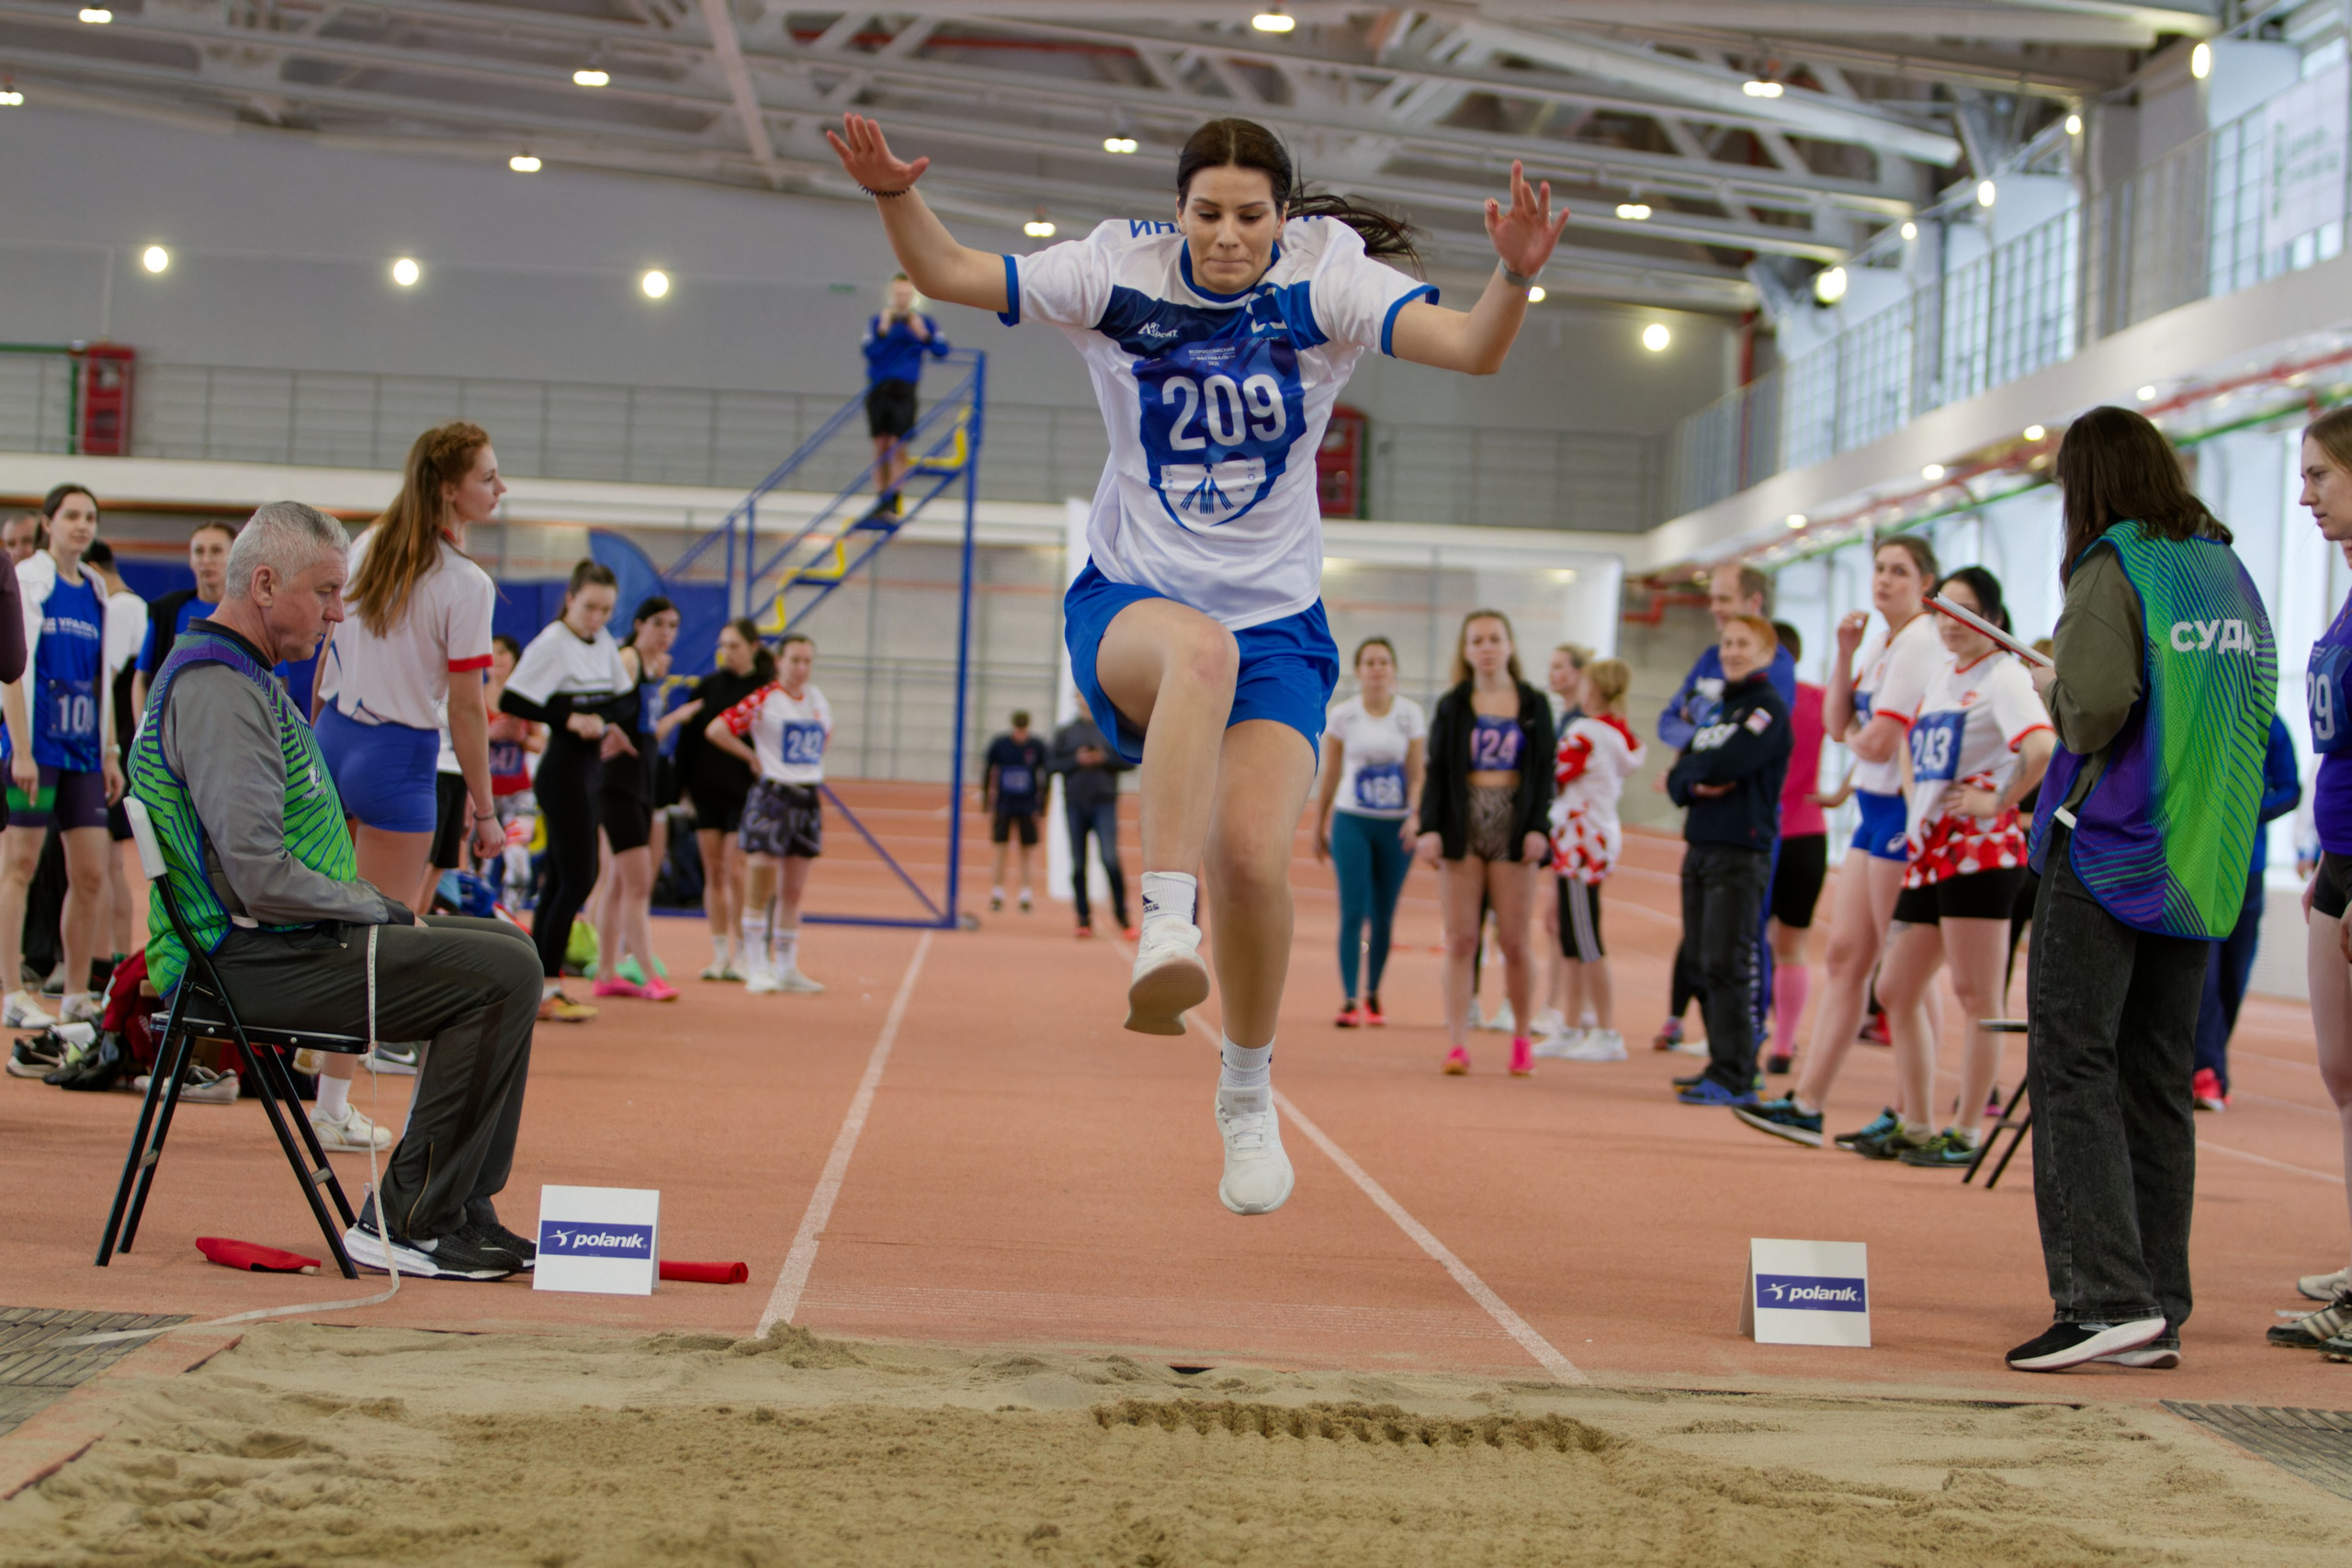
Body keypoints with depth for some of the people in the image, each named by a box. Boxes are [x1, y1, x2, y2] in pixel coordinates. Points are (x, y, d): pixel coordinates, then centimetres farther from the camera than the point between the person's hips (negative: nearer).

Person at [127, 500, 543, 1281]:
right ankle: (403, 1223, -12)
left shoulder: (246, 678, 18)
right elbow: (259, 878, -25)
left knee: (505, 949, 15)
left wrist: (369, 903, 11)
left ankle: (461, 1210, 12)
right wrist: (374, 910, -11)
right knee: (499, 973, -19)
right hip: (258, 960, -11)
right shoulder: (217, 690, -18)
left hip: (281, 935, 11)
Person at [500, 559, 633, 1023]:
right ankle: (546, 987, -6)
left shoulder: (603, 643, 10)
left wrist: (603, 719, -7)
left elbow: (626, 699, 13)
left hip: (590, 771, 8)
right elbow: (512, 701, -17)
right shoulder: (551, 643, -12)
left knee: (560, 879, 10)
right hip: (563, 771, -8)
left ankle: (535, 985, 15)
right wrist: (570, 718, -19)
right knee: (578, 878, -10)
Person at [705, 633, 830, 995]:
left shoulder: (818, 699, 10)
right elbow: (715, 730, -13)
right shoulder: (764, 700, -8)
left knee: (793, 891, 8)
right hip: (771, 795, -6)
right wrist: (753, 757, -6)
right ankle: (757, 968, -2)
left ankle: (786, 968, 14)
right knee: (760, 887, -5)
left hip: (809, 798, 6)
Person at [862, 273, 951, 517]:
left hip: (904, 390, -2)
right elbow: (870, 353, -5)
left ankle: (893, 499, -8)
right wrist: (882, 332, -17)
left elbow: (942, 351, -2)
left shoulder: (923, 322, 5)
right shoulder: (878, 321, 6)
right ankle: (880, 497, 8)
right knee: (880, 445, 4)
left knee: (897, 444, -9)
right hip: (878, 388, 2)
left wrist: (923, 335, -16)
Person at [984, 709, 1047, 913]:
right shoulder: (999, 745, -3)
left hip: (1028, 807, 0)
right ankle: (997, 895, 8)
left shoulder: (1038, 747, -3)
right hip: (1003, 805, 0)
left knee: (1027, 852, 2)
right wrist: (987, 806, 0)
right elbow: (989, 774, 2)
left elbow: (1044, 777, 3)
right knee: (1000, 849, 0)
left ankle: (1025, 896, 6)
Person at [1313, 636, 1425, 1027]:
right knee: (1353, 911, -11)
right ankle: (1349, 1001, -13)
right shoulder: (1342, 716, 1)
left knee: (1383, 917, 6)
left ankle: (1372, 995, 20)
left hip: (1396, 825, 1)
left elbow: (1417, 774, 1)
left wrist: (1415, 816, -14)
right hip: (1352, 821, -1)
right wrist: (1319, 826, 11)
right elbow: (1330, 776, 9)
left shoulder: (1410, 714, 2)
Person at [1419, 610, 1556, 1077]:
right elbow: (1436, 771, 3)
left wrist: (1538, 828, -6)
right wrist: (1429, 827, -8)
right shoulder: (1452, 707, 7)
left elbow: (1544, 772, 5)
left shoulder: (1534, 705, 8)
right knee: (1460, 940, -3)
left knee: (1514, 941, 1)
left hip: (1512, 826, 0)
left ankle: (1522, 1039, 15)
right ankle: (1457, 1044, -3)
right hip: (1463, 825, 0)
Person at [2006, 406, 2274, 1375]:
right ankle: (2158, 1313, 10)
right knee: (2159, 1079, 10)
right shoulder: (2228, 572, 13)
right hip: (2198, 861, 7)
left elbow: (2093, 707, -21)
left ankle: (2105, 1294, -15)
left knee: (2073, 1066, -6)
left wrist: (2052, 695, 0)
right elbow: (2260, 699, 18)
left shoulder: (2111, 571, -10)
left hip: (2108, 848, -7)